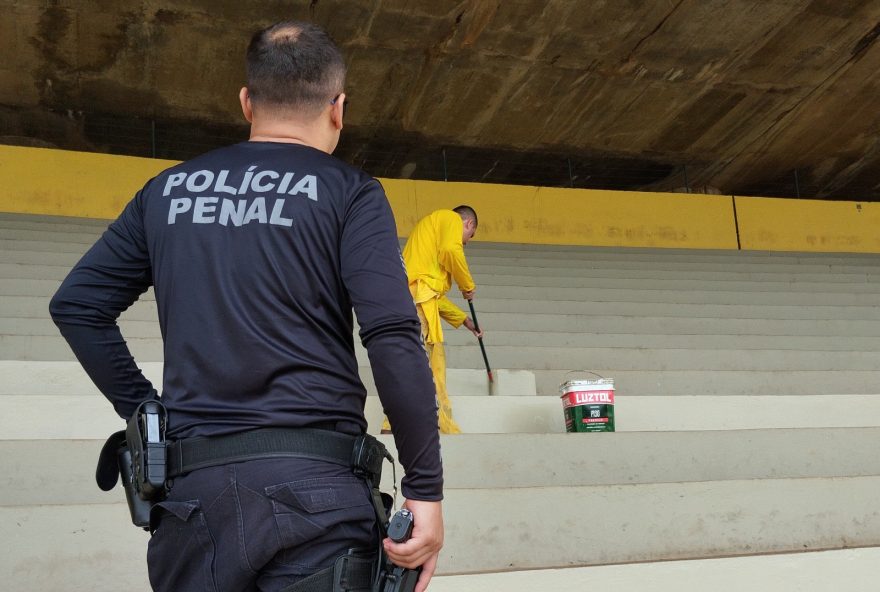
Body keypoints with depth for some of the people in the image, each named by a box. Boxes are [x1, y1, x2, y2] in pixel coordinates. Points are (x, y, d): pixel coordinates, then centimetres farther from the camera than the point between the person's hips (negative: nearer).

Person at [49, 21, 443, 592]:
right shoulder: (349, 193, -1)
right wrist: (426, 487, -9)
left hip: (190, 488, 4)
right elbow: (393, 336, -13)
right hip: (314, 485, -4)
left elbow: (75, 305, 13)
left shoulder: (168, 190, 12)